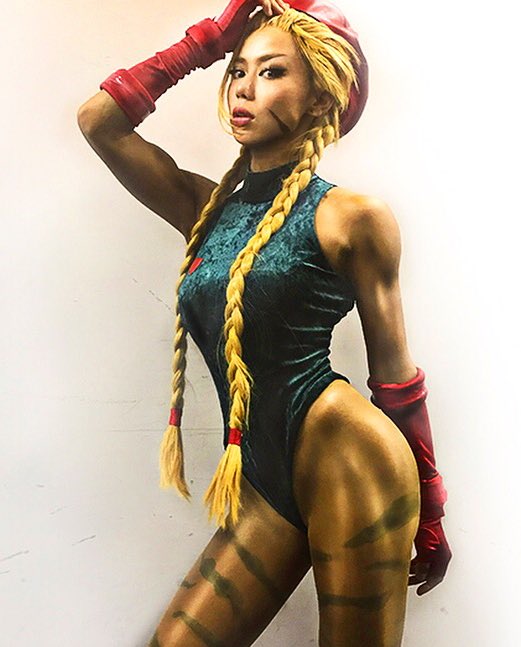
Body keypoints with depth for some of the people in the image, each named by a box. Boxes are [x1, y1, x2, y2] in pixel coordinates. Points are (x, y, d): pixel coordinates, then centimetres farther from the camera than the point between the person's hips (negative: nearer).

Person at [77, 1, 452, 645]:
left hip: (347, 462, -5)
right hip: (265, 481, 5)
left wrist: (428, 511, 5)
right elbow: (98, 121, 8)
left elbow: (394, 374, 0)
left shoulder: (351, 216, -3)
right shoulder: (207, 207, 12)